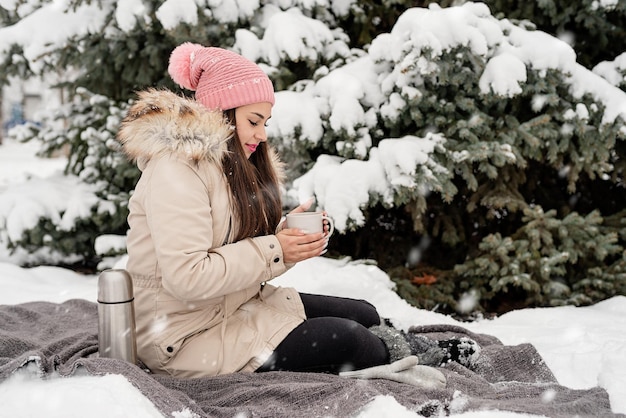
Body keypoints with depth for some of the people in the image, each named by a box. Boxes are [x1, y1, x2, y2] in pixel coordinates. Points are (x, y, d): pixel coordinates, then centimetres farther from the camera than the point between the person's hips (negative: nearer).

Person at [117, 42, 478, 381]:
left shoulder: (232, 162, 11)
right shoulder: (176, 170, -20)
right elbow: (185, 277, -28)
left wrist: (288, 233, -7)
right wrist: (273, 251, -23)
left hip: (237, 305, 10)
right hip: (188, 337, -10)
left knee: (365, 315, 1)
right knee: (345, 339, -17)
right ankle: (395, 363, 8)